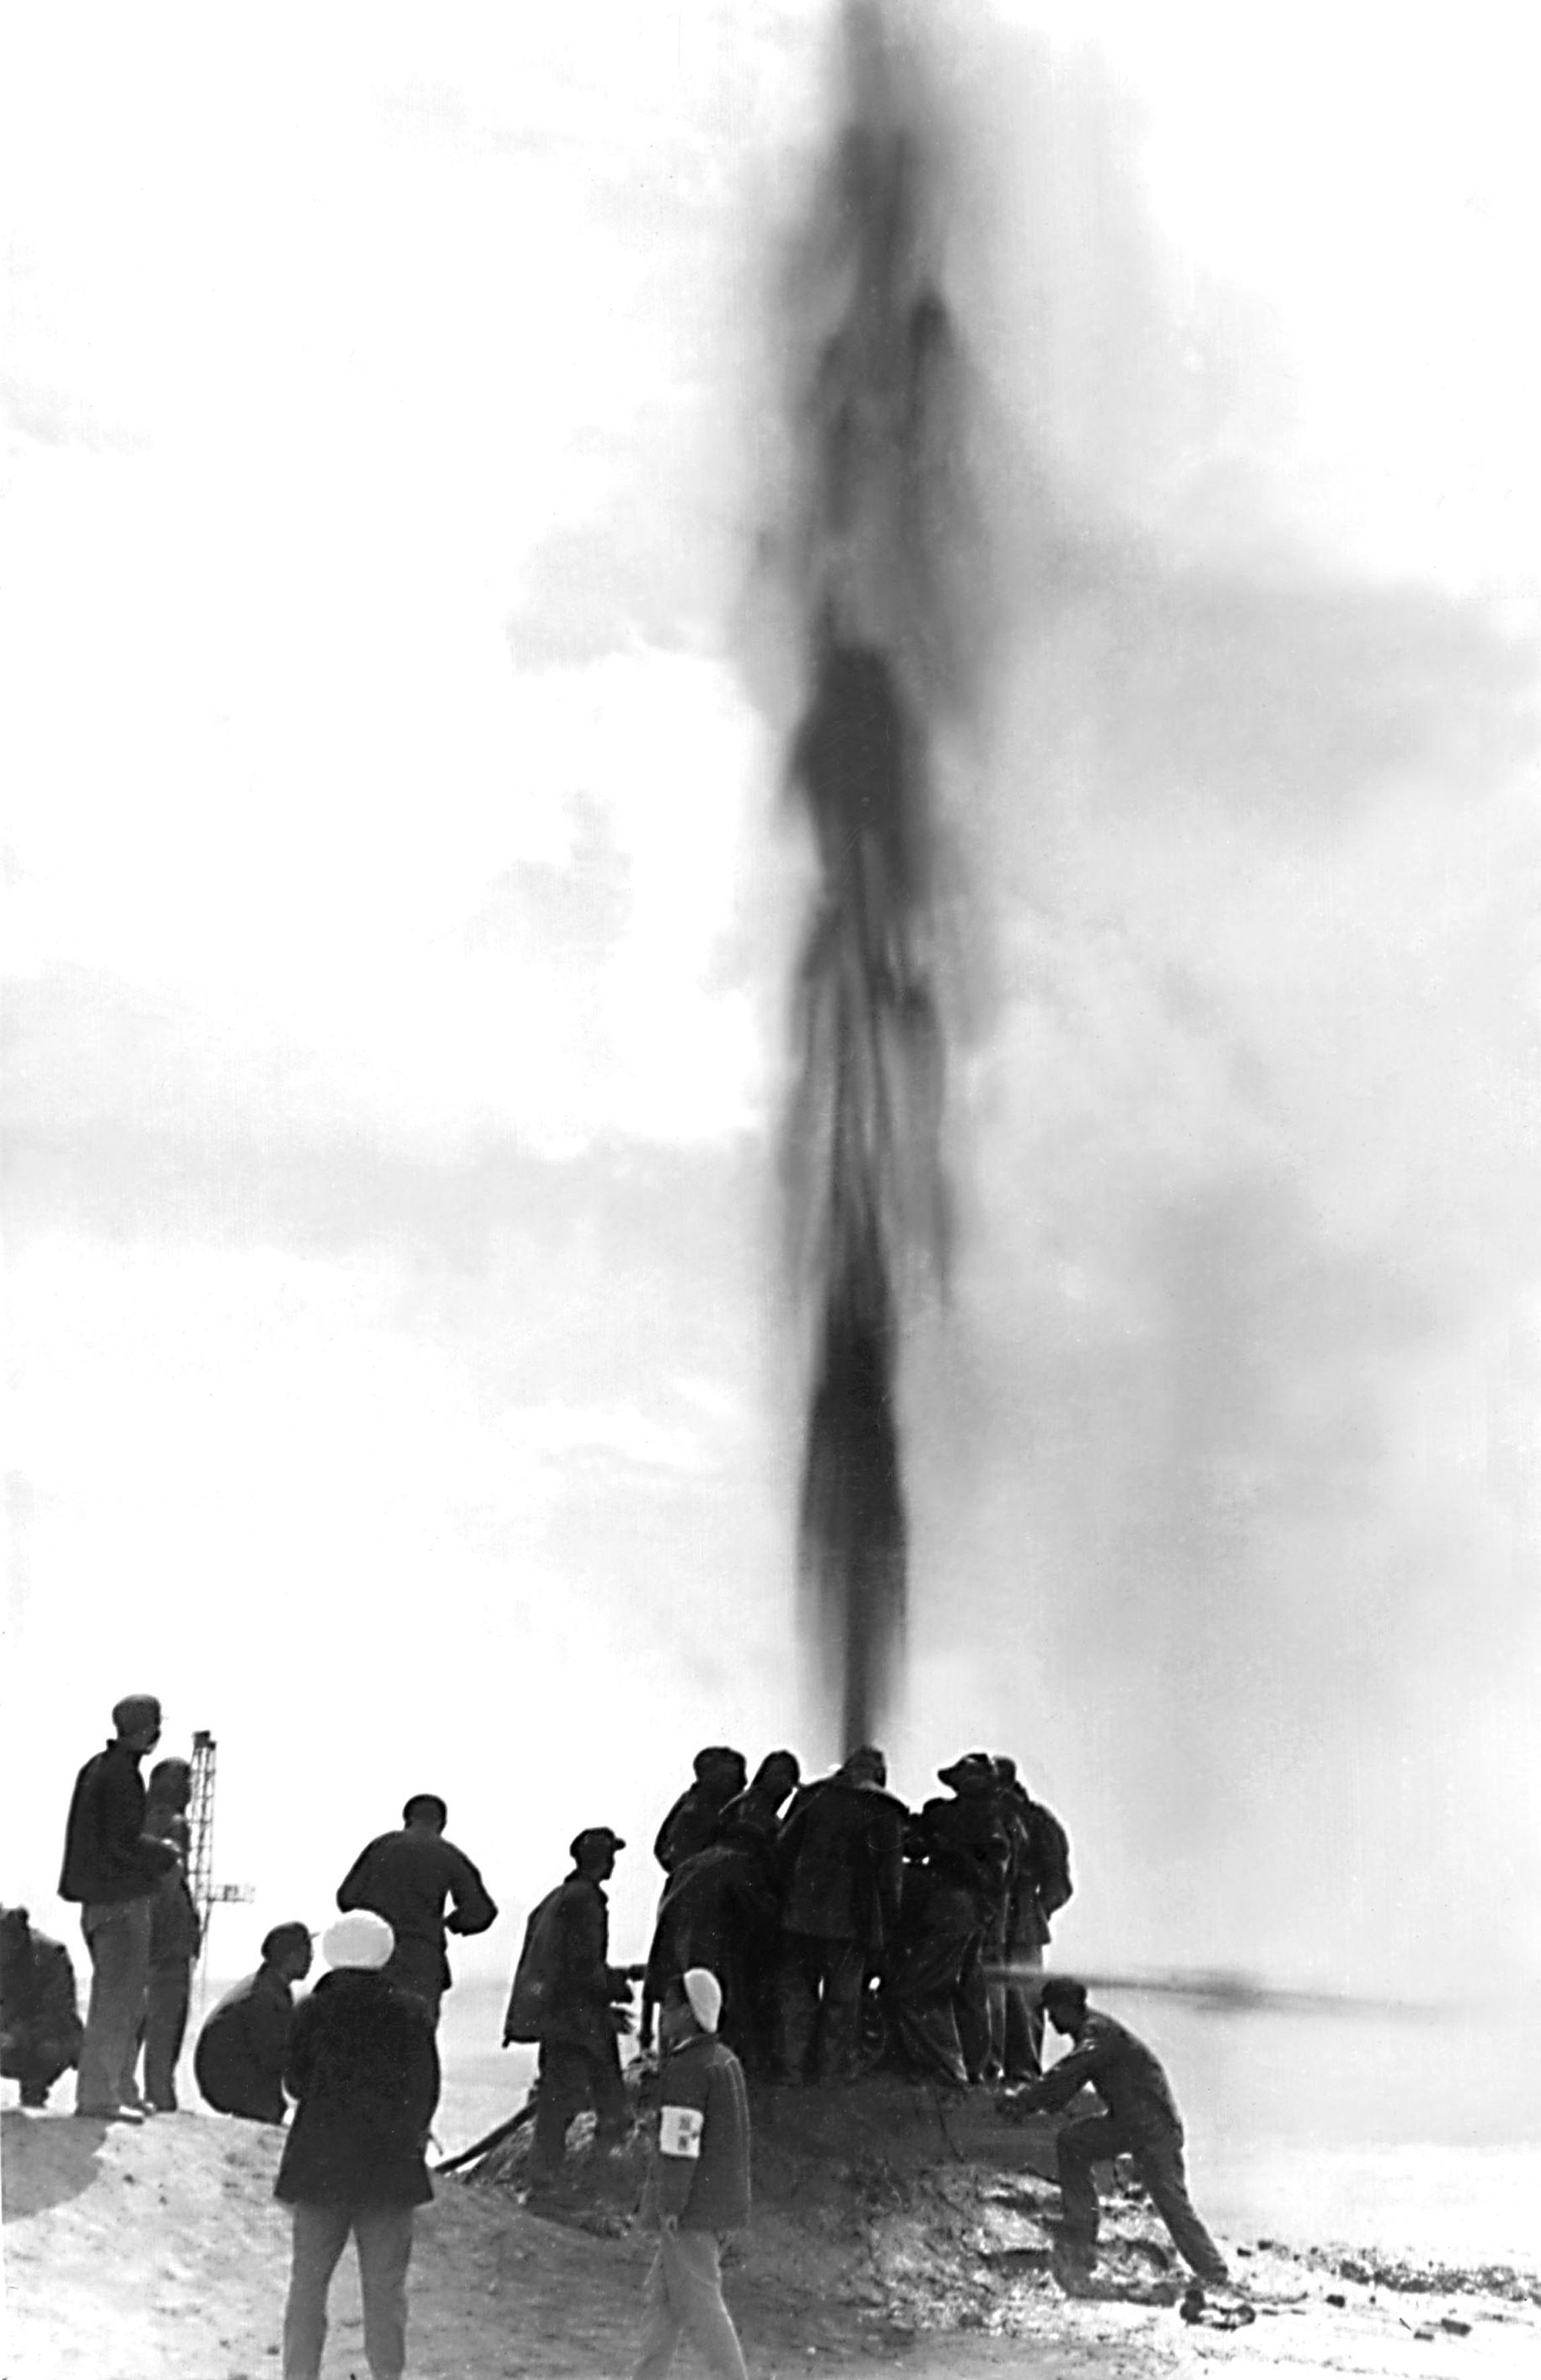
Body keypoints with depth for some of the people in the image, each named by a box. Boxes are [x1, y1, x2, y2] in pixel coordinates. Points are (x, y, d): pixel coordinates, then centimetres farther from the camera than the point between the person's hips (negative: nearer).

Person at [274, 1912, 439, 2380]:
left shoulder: (313, 2011, -4)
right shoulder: (410, 2011, -2)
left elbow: (296, 2084, -1)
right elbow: (427, 2090, 1)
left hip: (322, 2164, 0)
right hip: (390, 2166, 0)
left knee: (309, 2279, 8)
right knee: (385, 2283, 7)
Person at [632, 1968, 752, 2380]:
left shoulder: (686, 2069, -18)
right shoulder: (726, 2060, 11)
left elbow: (680, 2144, -20)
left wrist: (670, 2205, -16)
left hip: (691, 2207, -9)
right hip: (722, 2200, 9)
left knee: (699, 2304, -2)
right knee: (662, 2296, 16)